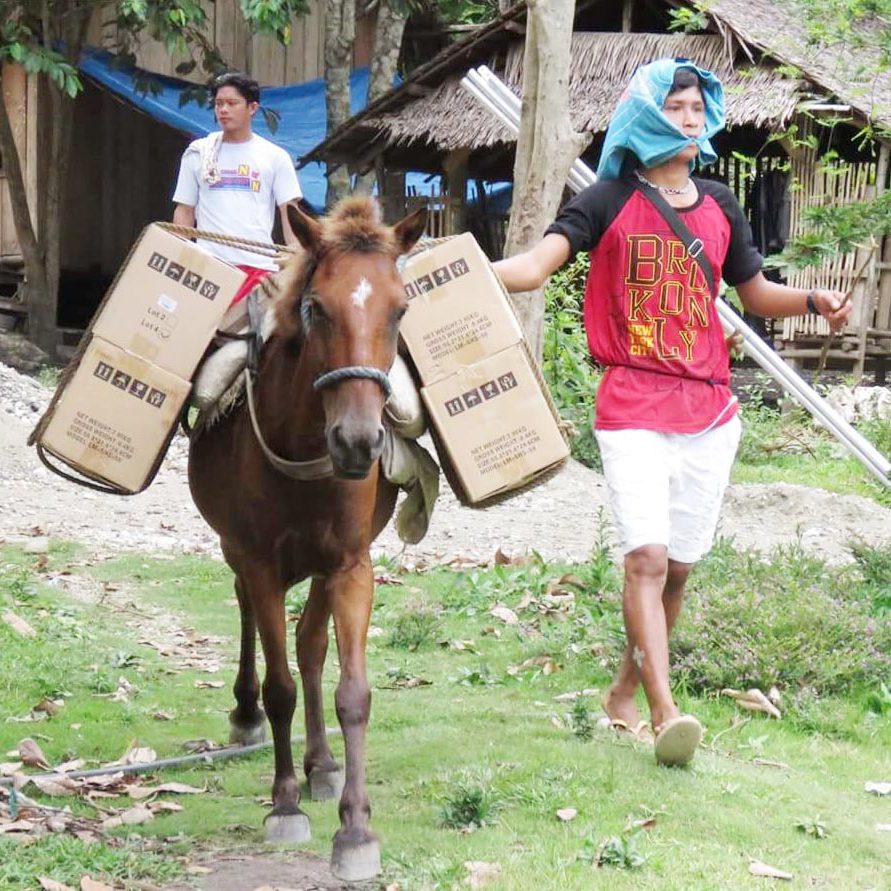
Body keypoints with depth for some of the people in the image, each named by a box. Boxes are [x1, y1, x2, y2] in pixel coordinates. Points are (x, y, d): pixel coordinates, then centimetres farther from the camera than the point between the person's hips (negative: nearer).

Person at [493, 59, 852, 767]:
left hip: (708, 412, 5)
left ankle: (626, 693, 24)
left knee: (678, 565, 8)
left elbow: (756, 293, 22)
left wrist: (814, 302, 2)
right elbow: (535, 266, -15)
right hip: (633, 409, -5)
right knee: (646, 556, -18)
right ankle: (667, 715, -24)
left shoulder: (718, 207, 11)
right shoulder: (611, 202, -3)